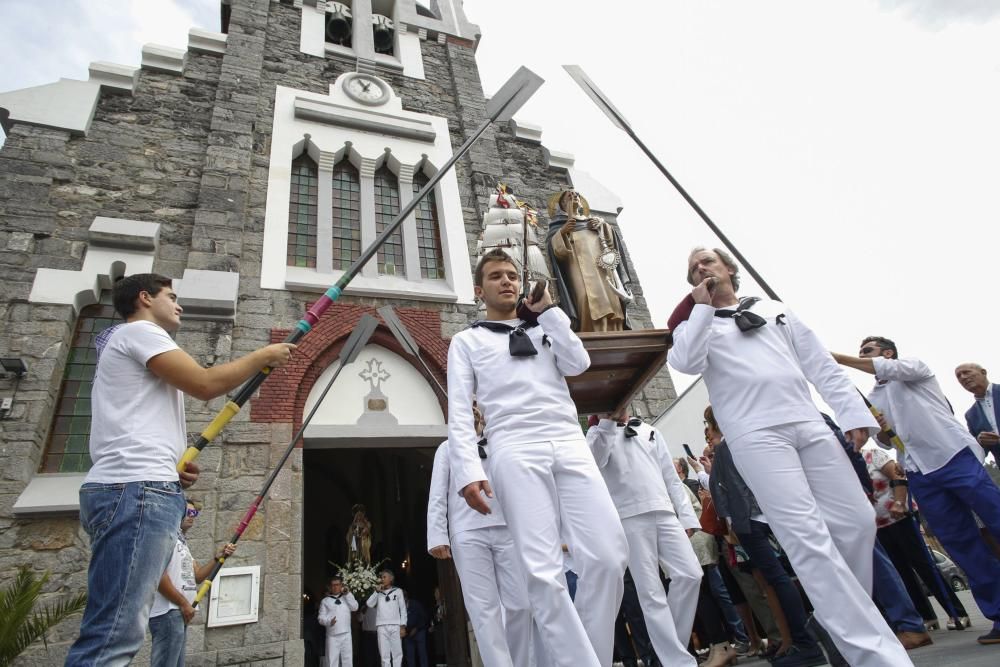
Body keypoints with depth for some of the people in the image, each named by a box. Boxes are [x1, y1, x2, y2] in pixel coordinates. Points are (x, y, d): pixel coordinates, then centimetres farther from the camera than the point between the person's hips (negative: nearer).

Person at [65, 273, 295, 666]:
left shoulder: (126, 344, 32)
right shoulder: (139, 330, 2)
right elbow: (204, 384, -11)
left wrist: (170, 464, 14)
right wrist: (264, 356, 2)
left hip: (124, 488, 10)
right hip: (138, 490, -10)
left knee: (116, 635, 8)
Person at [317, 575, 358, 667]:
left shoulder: (346, 598, 16)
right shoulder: (325, 601, 9)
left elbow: (355, 607, 1)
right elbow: (321, 618, 2)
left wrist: (348, 594, -4)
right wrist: (329, 622, -19)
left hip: (346, 634, 2)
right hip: (332, 635, -2)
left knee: (348, 659, 3)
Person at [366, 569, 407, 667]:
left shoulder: (398, 591, 10)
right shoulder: (378, 593, 16)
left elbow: (403, 609, 7)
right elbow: (369, 604, 1)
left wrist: (403, 626, -2)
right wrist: (377, 591, -2)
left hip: (395, 626, -1)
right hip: (381, 626, 1)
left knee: (397, 653, -3)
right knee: (384, 655, -1)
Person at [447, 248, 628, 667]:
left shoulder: (545, 329, 28)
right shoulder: (467, 340, 17)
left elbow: (578, 363, 8)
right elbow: (459, 411, 5)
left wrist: (547, 309, 11)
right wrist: (468, 472, -9)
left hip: (570, 444, 4)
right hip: (514, 450, -3)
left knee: (609, 556, -6)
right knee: (544, 571, -11)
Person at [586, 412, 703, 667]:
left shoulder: (649, 431, 19)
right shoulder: (598, 434, 10)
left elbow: (671, 476, 16)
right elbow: (594, 461, -13)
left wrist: (686, 515, 8)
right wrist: (608, 421, -13)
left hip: (664, 513, 4)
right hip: (630, 518, -4)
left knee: (690, 575, -5)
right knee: (650, 591, -4)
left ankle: (671, 645, 13)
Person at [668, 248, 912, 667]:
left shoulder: (774, 309, 21)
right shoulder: (696, 323, 14)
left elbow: (821, 365, 16)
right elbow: (686, 363, -10)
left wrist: (855, 413, 5)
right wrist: (702, 308, -4)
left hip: (809, 425, 4)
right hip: (755, 436, -4)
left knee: (857, 522, 2)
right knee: (808, 537, -14)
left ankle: (849, 621, 22)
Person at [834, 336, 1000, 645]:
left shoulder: (915, 367, 5)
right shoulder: (873, 398, 19)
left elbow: (891, 369, -18)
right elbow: (887, 441, 20)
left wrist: (835, 357, -24)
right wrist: (880, 430, -4)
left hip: (956, 457, -5)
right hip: (921, 474, 5)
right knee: (960, 543, 4)